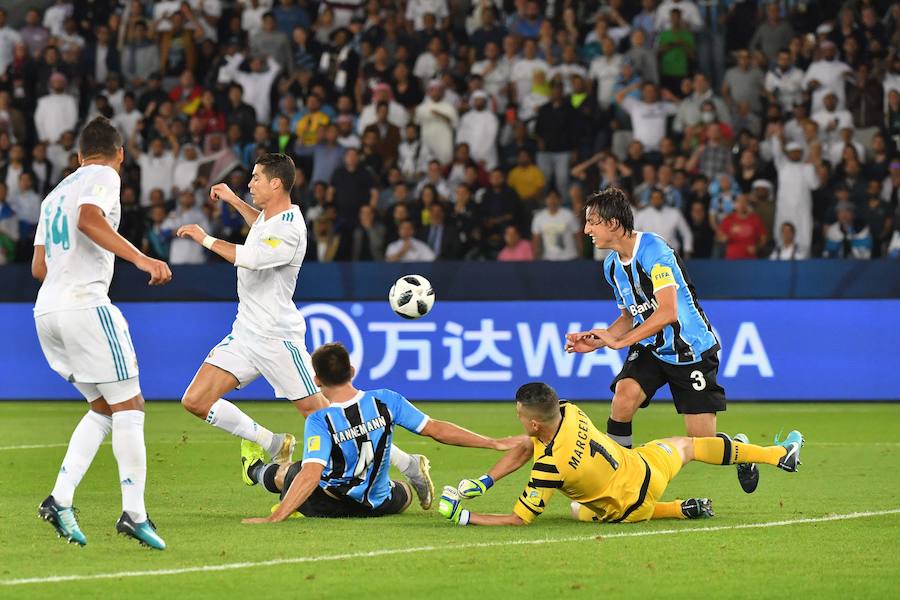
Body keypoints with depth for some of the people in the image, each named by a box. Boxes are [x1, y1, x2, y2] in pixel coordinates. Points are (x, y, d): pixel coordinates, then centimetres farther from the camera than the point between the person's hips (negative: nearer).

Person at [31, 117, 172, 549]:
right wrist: (140, 259, -25)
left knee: (103, 408, 14)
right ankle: (133, 512, -12)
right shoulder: (104, 176, 1)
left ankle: (59, 500, 0)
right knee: (128, 405, -4)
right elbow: (89, 219, -20)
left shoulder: (55, 193, 24)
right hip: (85, 303, -8)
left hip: (46, 311, 8)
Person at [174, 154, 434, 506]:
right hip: (246, 331, 9)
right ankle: (272, 444, 11)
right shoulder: (270, 215, 9)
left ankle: (408, 467, 0)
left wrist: (206, 239, -25)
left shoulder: (289, 229, -20)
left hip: (278, 338, -9)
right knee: (195, 401, -2)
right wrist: (233, 201, 29)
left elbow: (250, 257, -37)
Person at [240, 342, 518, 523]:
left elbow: (311, 475, -36)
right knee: (403, 493, 37)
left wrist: (275, 518, -40)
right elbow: (436, 429, -14)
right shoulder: (386, 401, -17)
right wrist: (494, 443, -8)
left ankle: (256, 471, 62)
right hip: (376, 505, 2)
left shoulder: (319, 421, -26)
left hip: (325, 505, -2)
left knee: (285, 472, 31)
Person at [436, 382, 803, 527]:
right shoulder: (569, 412, -17)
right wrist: (484, 482, -8)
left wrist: (465, 516, -24)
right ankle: (778, 454, 44)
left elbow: (520, 520, -26)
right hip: (647, 469, 4)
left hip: (629, 508, -4)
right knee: (686, 446, 32)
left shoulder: (549, 466, -35)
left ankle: (679, 510, 20)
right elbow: (525, 448, -2)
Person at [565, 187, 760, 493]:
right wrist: (597, 341, 0)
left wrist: (620, 340, -26)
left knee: (702, 441, -5)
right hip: (650, 349, 6)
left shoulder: (654, 250, -22)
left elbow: (667, 312, -28)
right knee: (624, 395, -25)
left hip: (691, 350, -6)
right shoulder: (612, 264, 4)